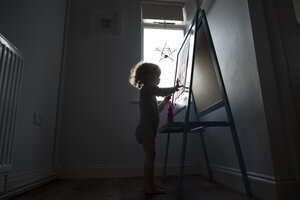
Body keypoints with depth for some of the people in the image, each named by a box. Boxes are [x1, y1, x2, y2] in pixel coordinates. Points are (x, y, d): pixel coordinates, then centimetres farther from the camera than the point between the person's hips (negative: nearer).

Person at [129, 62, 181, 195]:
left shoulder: (149, 91, 25)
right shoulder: (147, 87, -7)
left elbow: (156, 110, 28)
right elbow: (162, 91, -21)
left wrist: (164, 101, 22)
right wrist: (175, 88, -4)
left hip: (148, 129, 10)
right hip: (146, 129, -10)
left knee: (150, 156, 12)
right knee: (150, 156, -9)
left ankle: (149, 184, 22)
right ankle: (149, 188, -3)